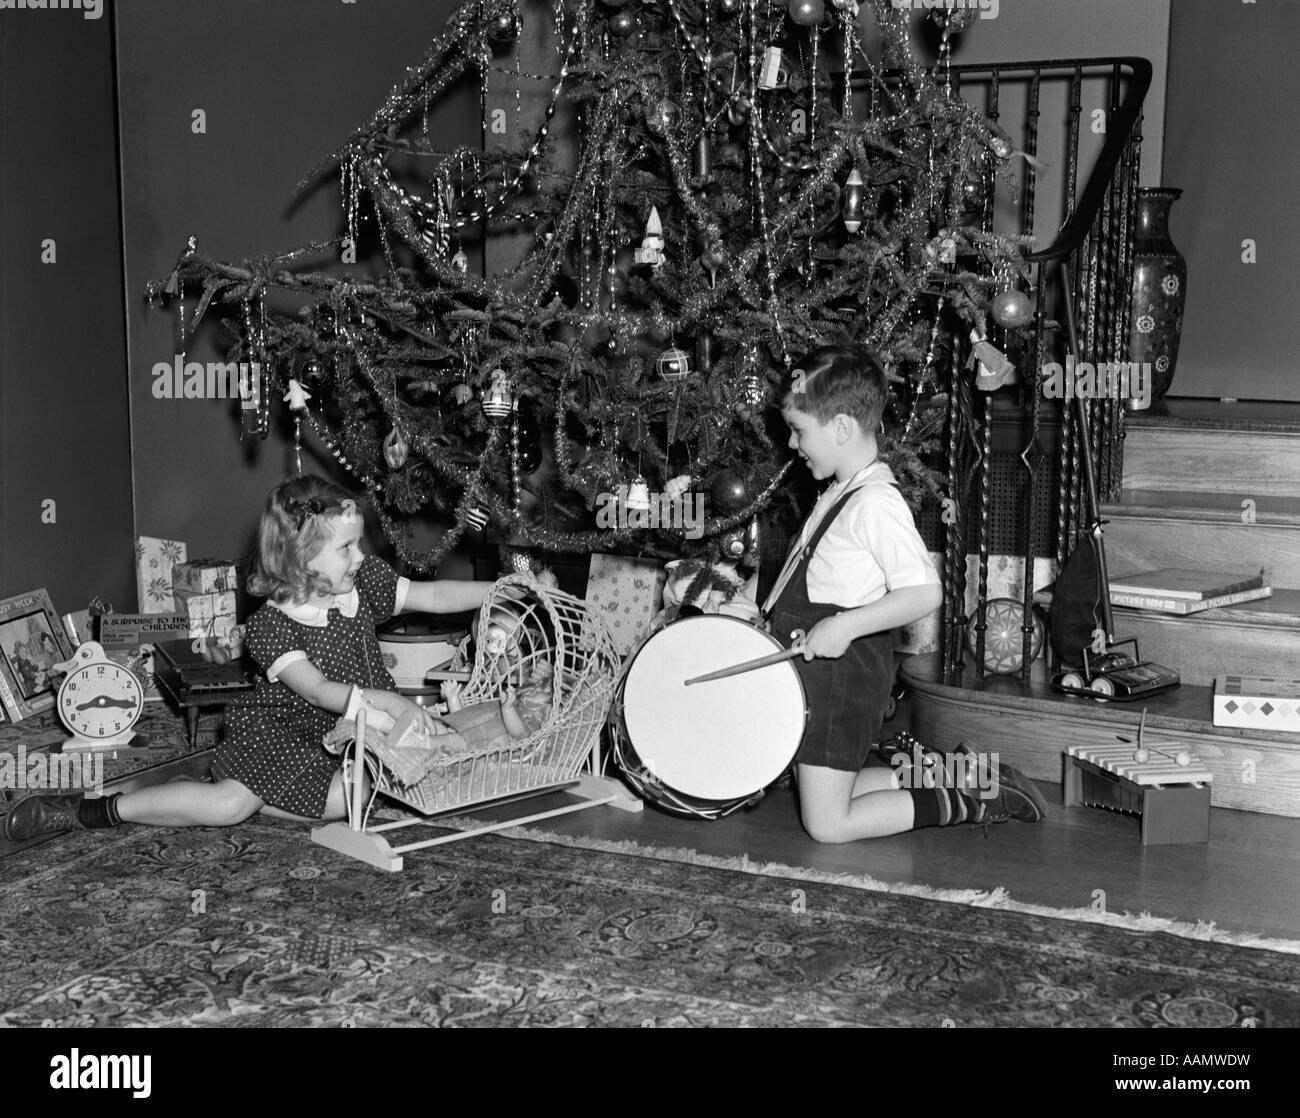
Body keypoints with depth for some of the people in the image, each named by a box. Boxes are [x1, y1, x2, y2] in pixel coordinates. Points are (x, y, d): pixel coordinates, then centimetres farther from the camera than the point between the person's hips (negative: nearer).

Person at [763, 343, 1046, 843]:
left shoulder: (876, 503, -20)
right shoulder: (841, 493, 11)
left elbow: (923, 592, -27)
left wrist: (845, 626, -28)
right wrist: (772, 611, 17)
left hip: (841, 676, -10)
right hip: (812, 672, 10)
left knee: (827, 825, -4)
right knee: (824, 799, 18)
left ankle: (963, 802, 4)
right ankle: (945, 776, 20)